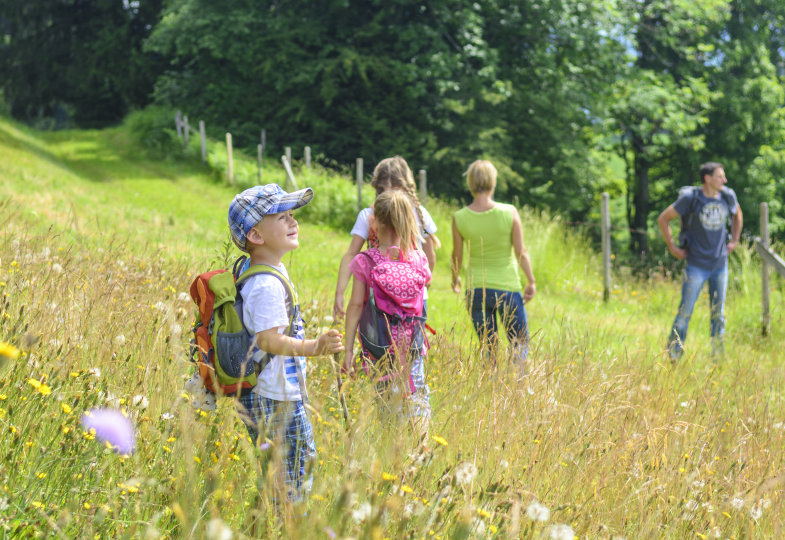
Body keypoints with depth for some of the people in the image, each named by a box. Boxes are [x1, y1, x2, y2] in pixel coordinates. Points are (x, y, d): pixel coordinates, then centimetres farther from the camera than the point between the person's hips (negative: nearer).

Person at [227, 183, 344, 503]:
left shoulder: (274, 272, 11)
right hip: (273, 401, -11)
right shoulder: (267, 285, -22)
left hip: (284, 395, 11)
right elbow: (269, 340, -27)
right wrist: (314, 347, -35)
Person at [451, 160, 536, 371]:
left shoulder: (459, 218, -8)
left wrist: (455, 280, 22)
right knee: (520, 343, 14)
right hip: (507, 288, -2)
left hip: (475, 290, 2)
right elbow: (521, 252, -8)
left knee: (488, 348, 14)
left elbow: (457, 256, 3)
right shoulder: (509, 213, -13)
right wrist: (531, 281, 5)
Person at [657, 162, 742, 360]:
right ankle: (673, 355, 9)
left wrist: (734, 241, 15)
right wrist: (672, 248, -4)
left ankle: (717, 355, 18)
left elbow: (737, 214, 24)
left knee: (718, 313, 9)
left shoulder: (727, 196, 1)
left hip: (720, 264, 4)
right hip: (697, 265, -4)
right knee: (685, 312, -2)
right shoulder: (690, 198, -13)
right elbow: (663, 219, -4)